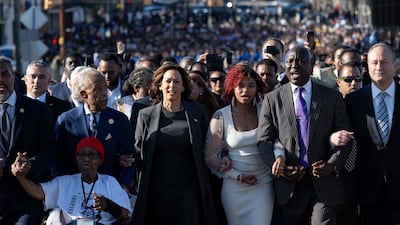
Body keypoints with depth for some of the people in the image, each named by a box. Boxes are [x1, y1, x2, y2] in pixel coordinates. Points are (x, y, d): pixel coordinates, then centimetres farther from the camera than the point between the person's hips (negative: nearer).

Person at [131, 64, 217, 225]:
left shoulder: (198, 112, 6)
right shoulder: (146, 115, 5)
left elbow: (206, 148, 12)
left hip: (189, 190, 0)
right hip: (157, 191, 0)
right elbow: (137, 150, 11)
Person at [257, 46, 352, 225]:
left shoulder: (333, 98, 6)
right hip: (288, 185, 1)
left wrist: (333, 165, -11)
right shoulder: (272, 99, 6)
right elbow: (264, 140, 4)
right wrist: (278, 164, -13)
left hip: (324, 183, -1)